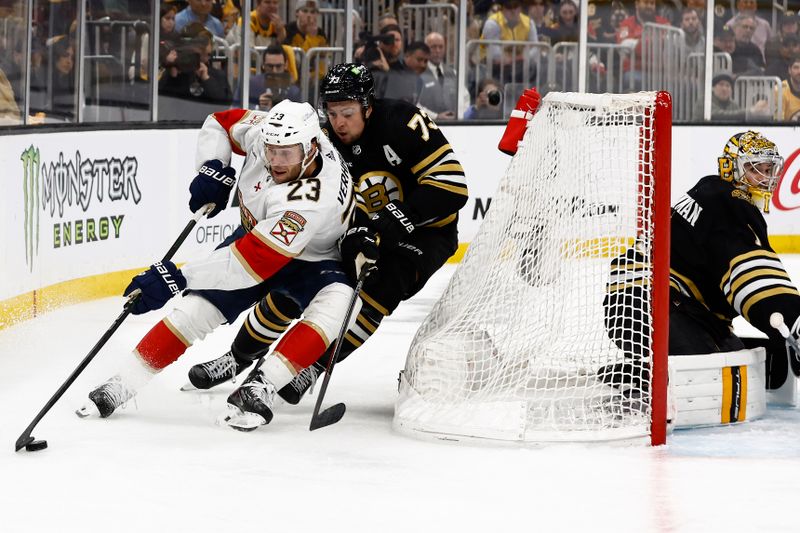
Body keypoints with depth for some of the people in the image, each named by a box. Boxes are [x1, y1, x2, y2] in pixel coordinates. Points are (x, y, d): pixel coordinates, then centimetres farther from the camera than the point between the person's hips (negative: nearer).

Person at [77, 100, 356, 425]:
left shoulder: (314, 199, -42)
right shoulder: (262, 131, -23)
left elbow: (254, 261, -47)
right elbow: (220, 123, 1)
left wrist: (179, 278, -48)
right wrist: (213, 170, -17)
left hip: (311, 260, -5)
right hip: (255, 234, 5)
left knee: (336, 301, -35)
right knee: (199, 306, -9)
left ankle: (259, 388, -36)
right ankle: (121, 385, -2)